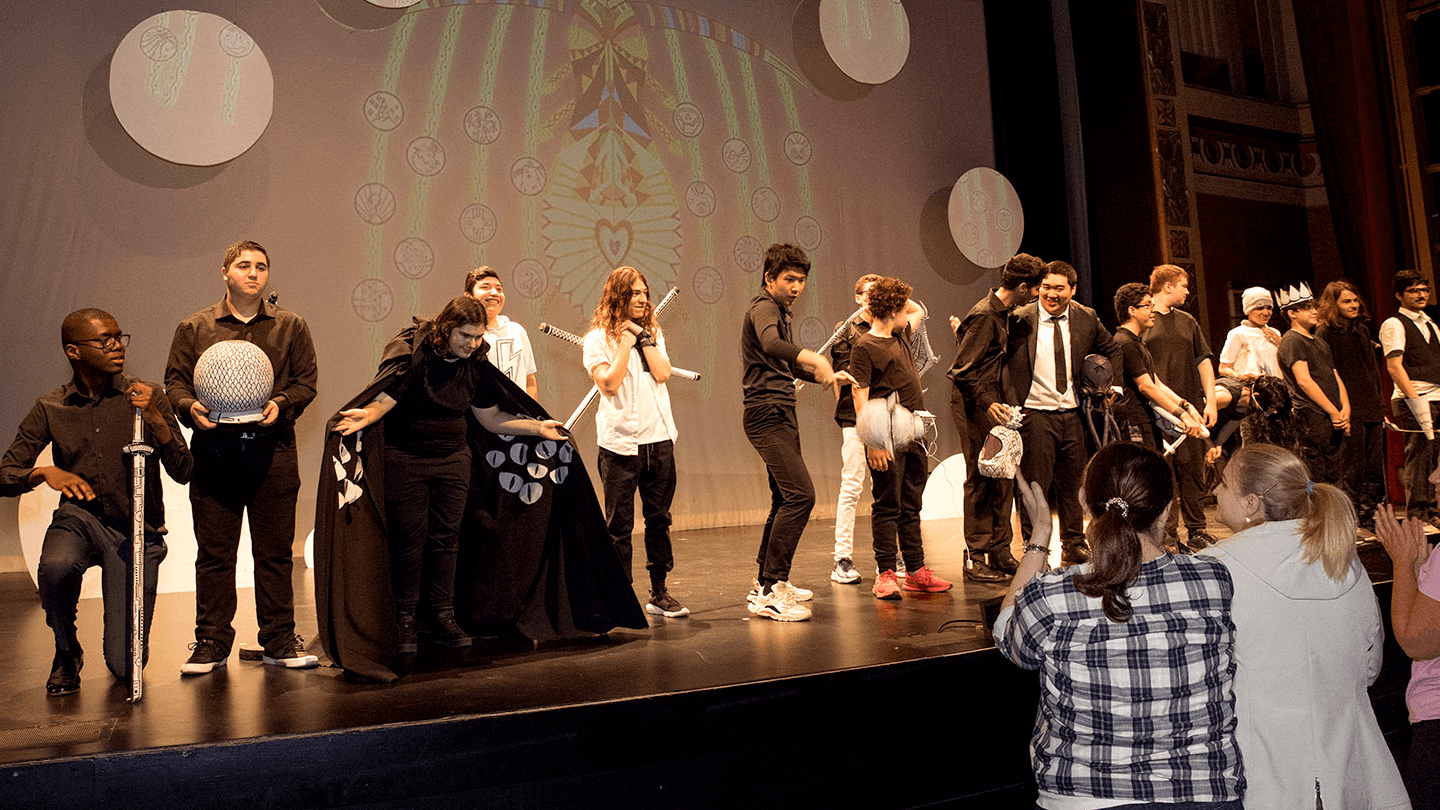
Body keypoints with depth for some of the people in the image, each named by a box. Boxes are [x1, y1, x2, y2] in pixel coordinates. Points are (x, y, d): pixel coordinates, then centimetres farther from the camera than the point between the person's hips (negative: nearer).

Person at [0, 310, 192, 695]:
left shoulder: (146, 396, -4)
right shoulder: (49, 409, 0)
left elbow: (182, 472, -11)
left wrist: (155, 418, -25)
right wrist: (45, 473, -21)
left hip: (137, 532, -1)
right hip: (79, 518, 1)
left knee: (126, 667, -8)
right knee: (56, 567, -37)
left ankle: (126, 629, 32)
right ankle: (66, 652, -4)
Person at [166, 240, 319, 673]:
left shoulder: (290, 327, 11)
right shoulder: (194, 328, 11)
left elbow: (306, 380, 8)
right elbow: (175, 381, 9)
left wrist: (281, 403, -11)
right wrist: (190, 407, -11)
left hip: (273, 449, 0)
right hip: (215, 449, 0)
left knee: (275, 551, 4)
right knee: (214, 553, 4)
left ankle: (279, 641, 14)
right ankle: (211, 643, 14)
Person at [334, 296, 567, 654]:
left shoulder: (475, 365, 4)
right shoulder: (415, 355, -12)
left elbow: (490, 417, 11)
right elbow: (384, 399, -19)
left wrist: (537, 427, 7)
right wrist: (365, 416, -40)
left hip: (453, 460, 5)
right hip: (405, 459, -4)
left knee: (446, 537, 5)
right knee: (408, 539, -1)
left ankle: (442, 618, 15)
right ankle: (405, 620, 12)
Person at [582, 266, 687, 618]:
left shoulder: (652, 332, 13)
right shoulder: (597, 338, -1)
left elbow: (662, 373, -3)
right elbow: (609, 383, -14)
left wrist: (642, 337, -6)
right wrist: (626, 341, -11)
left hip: (659, 436, 5)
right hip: (620, 441, -4)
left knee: (659, 518, 9)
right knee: (619, 524, 1)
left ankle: (659, 593, 19)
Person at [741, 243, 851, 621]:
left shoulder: (779, 311, 24)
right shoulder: (763, 307, -8)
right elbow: (771, 345, -32)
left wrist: (828, 375, 17)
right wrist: (815, 359, -46)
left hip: (781, 414, 11)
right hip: (768, 413, -11)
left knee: (786, 499, 14)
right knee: (800, 494, -19)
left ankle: (766, 582, 23)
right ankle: (770, 592, -17)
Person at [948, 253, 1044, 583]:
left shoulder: (1003, 312, 13)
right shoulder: (984, 315, -16)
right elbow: (961, 370, -20)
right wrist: (986, 403, -24)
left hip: (991, 400, 9)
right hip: (974, 404, -9)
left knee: (1003, 478, 10)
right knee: (981, 480, -7)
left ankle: (1000, 553, 18)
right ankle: (975, 559, 1)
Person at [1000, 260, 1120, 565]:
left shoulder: (1086, 318, 4)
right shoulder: (1019, 319, -8)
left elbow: (1112, 350, 22)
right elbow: (1003, 365, -5)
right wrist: (1011, 407, -14)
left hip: (1072, 413, 4)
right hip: (1035, 413, -4)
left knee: (1072, 483, 14)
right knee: (1035, 486, -3)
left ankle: (1074, 546, 29)